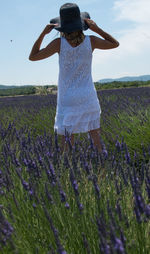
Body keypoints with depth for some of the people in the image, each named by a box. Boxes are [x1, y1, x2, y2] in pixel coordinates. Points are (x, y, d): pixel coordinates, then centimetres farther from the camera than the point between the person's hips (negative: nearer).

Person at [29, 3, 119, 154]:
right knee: (95, 134, 15)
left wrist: (43, 33, -2)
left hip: (67, 100, -2)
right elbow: (115, 44, 10)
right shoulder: (91, 41, -9)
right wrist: (96, 28, 1)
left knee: (66, 140, 6)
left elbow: (32, 57, -3)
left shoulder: (59, 43, -14)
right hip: (88, 97, 2)